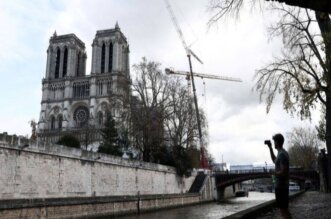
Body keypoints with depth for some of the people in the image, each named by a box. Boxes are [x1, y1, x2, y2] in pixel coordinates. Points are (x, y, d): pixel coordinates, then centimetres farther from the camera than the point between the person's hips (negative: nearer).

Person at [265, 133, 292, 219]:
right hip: (281, 185, 10)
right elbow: (274, 160, 31)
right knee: (284, 209, 17)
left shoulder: (282, 154, -19)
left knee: (283, 210, -5)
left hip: (281, 186, -10)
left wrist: (275, 173, -6)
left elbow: (283, 172, -26)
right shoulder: (282, 153, 10)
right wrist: (270, 147, 27)